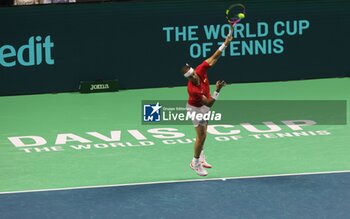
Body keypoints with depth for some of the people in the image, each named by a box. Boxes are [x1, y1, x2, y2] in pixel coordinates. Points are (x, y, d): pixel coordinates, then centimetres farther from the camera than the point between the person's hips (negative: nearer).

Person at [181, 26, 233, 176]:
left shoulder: (201, 70, -24)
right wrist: (217, 90, -47)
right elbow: (209, 103, -36)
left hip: (203, 108, 8)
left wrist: (225, 44, -23)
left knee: (202, 134, 20)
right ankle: (195, 163, 8)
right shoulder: (192, 89, -39)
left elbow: (213, 58, -15)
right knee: (201, 136, -6)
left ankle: (201, 158, 36)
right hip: (196, 109, -8)